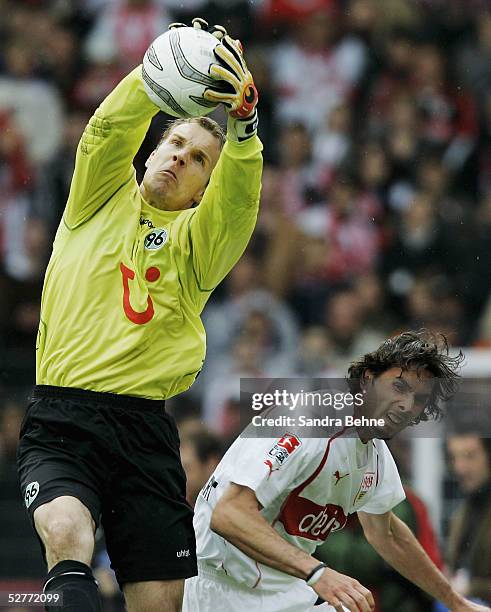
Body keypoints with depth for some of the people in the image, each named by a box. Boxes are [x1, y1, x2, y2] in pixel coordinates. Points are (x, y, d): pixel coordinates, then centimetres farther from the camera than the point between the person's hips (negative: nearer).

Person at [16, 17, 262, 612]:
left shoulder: (198, 239, 13)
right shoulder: (102, 201, 15)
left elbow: (237, 193, -7)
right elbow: (110, 127, -3)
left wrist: (241, 118, -27)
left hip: (143, 429, 2)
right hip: (60, 423, -1)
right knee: (68, 536, -30)